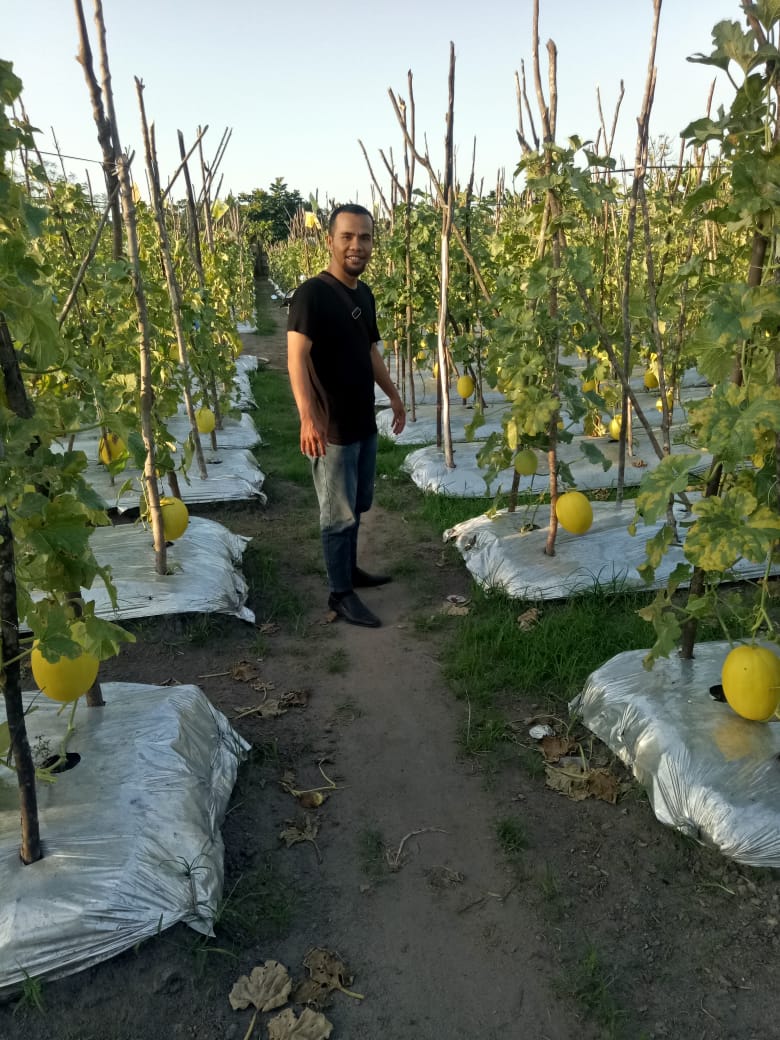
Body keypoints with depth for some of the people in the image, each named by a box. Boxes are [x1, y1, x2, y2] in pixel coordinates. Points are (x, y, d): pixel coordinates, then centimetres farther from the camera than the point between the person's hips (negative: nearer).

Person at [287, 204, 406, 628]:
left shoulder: (364, 294, 9)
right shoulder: (312, 294, -17)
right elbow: (296, 357, -27)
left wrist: (394, 396, 23)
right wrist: (307, 417, -39)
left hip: (364, 423, 8)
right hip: (331, 428, -8)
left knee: (358, 505, 20)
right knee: (339, 514, 3)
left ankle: (349, 569, 38)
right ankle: (340, 593, 17)